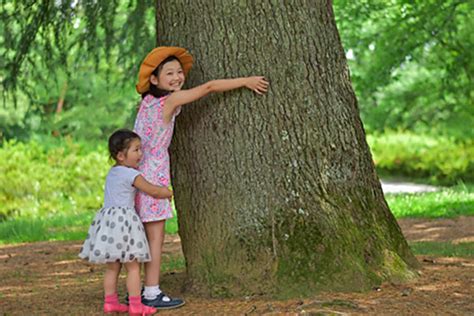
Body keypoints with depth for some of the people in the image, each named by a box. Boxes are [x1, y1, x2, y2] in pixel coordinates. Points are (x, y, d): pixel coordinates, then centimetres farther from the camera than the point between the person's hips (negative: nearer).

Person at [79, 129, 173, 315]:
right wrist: (167, 193, 16)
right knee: (133, 267, -3)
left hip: (108, 221, 8)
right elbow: (152, 191, -4)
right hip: (123, 221, -8)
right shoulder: (131, 174, -10)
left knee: (112, 267, 12)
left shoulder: (112, 172, 15)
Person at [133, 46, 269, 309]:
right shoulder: (170, 100, -12)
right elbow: (210, 87, -8)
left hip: (137, 173, 8)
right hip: (153, 174, -8)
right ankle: (152, 294, -3)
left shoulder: (148, 99, 9)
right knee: (155, 235, -4)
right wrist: (246, 81, -1)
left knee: (145, 235, 12)